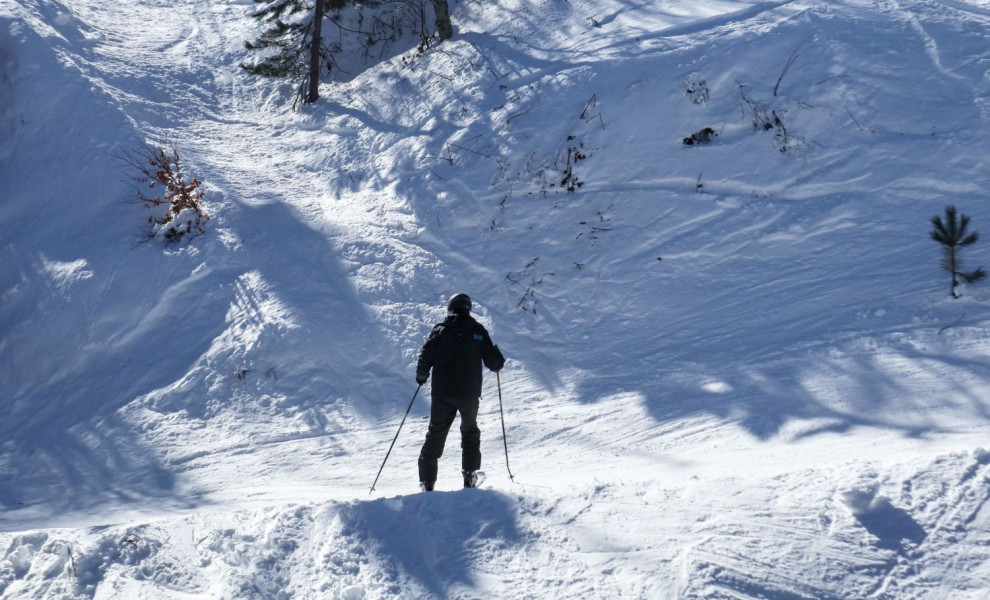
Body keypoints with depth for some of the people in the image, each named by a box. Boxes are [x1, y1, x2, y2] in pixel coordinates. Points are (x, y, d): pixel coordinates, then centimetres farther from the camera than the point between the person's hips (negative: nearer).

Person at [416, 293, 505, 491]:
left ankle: (427, 480, 3)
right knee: (470, 431, 20)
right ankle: (470, 476, 12)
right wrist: (500, 361, 24)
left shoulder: (440, 330, 2)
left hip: (442, 393, 0)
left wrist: (421, 376, 15)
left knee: (436, 433, 9)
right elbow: (493, 363, 1)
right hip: (469, 393, 0)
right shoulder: (478, 331, 1)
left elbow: (426, 357, -3)